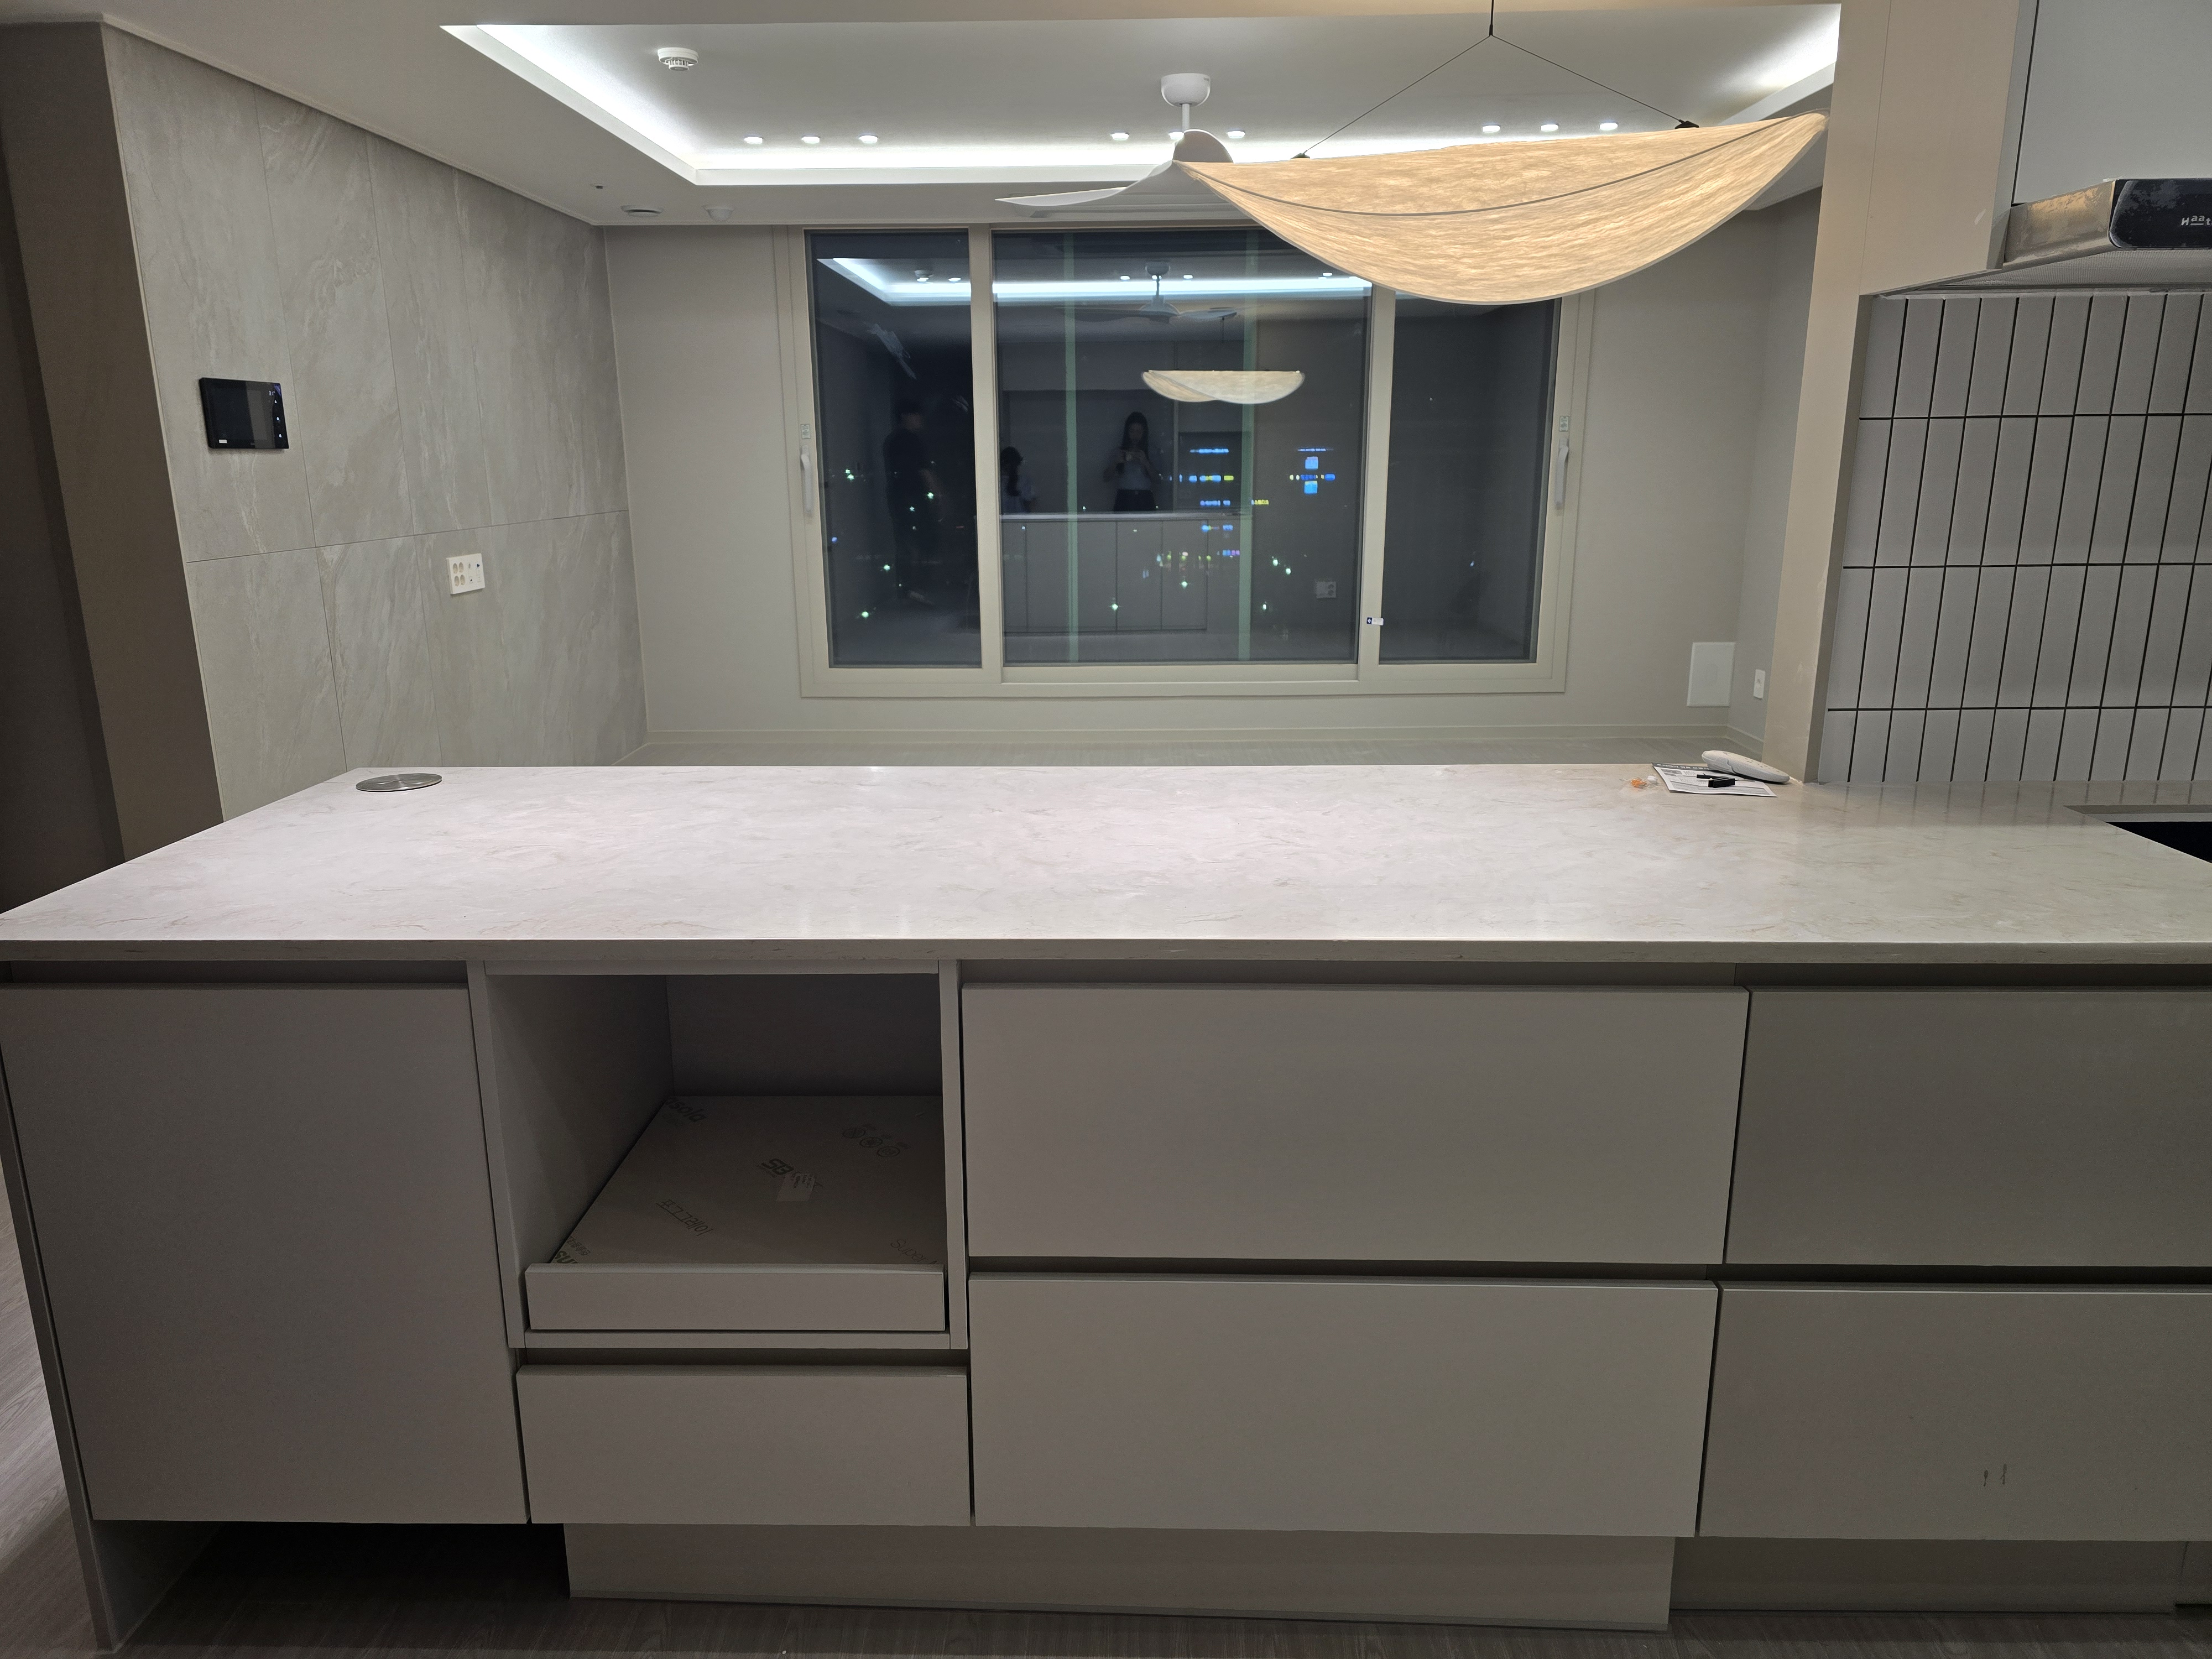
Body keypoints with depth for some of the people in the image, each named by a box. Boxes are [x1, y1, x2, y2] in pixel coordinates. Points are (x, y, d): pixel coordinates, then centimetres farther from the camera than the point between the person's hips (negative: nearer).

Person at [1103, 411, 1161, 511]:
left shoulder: (1151, 453, 12)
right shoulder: (1119, 453, 13)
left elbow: (1157, 479, 4)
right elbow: (1107, 478, 8)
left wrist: (1145, 462, -10)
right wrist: (1116, 462, -9)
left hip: (1144, 500, 0)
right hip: (1124, 499, 0)